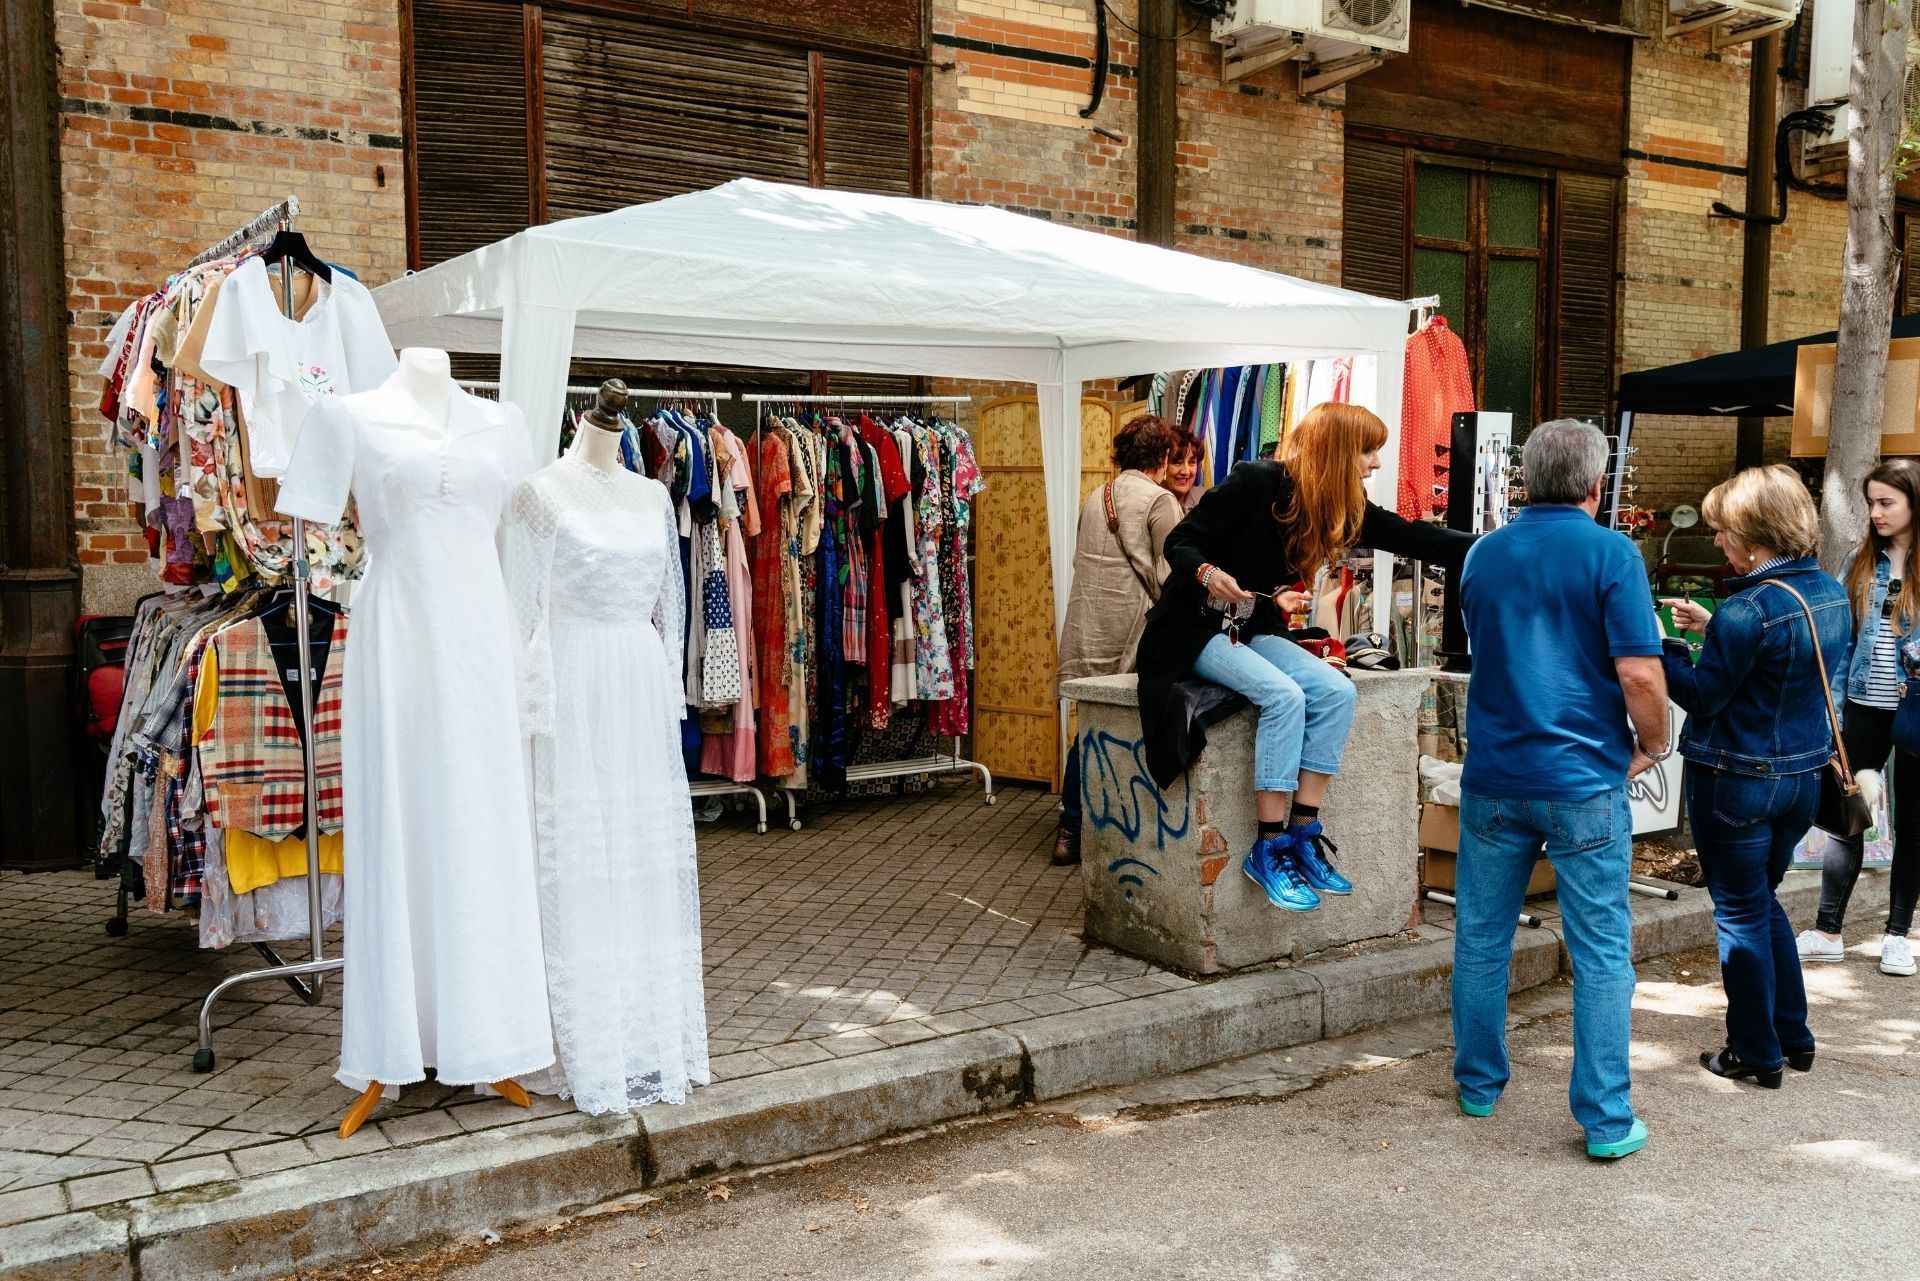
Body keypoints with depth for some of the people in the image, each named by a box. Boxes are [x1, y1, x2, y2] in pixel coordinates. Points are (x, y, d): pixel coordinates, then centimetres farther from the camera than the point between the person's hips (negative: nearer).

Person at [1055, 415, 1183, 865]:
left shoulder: (1095, 499, 14)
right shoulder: (1161, 501, -6)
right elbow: (1169, 577, -9)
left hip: (1086, 633, 6)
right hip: (1131, 631, -6)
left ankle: (1069, 832, 15)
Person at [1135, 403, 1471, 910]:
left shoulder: (1343, 507, 2)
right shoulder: (1255, 482, -18)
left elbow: (1411, 538, 4)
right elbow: (1181, 544, -15)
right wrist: (1208, 574, -35)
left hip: (1256, 631, 7)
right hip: (1199, 627, -7)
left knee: (1336, 691, -18)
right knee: (1284, 695, -30)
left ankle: (1302, 833, -12)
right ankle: (1269, 849, -22)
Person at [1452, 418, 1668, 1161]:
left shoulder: (1483, 555, 6)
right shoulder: (1610, 555, -9)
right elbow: (1639, 674, -14)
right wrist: (1653, 747, 1)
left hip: (1494, 778, 4)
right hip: (1584, 780, -4)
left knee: (1481, 937, 15)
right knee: (1602, 952, 5)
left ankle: (1478, 1084, 27)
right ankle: (1606, 1120, 9)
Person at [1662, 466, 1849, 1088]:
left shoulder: (1751, 607, -23)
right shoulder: (1832, 593, 3)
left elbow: (1703, 694, -18)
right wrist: (1711, 628, 12)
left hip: (1736, 782, -8)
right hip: (1804, 775, 8)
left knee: (1740, 913, 6)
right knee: (1763, 901, 23)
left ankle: (1757, 1055, 17)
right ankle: (1794, 1036, 30)